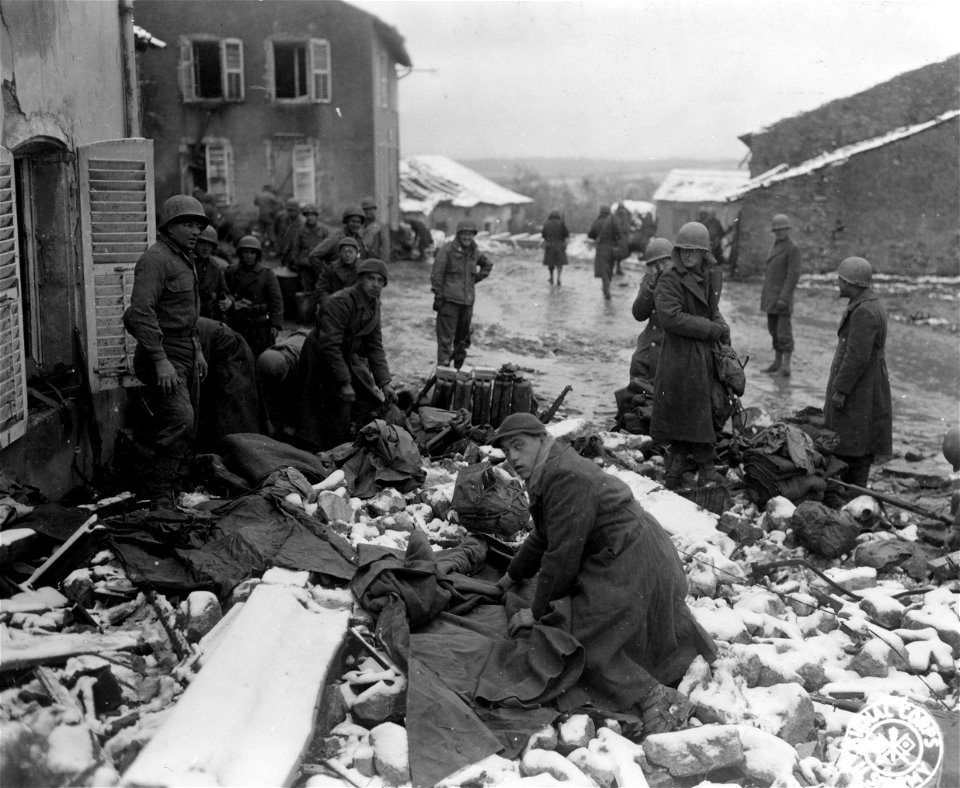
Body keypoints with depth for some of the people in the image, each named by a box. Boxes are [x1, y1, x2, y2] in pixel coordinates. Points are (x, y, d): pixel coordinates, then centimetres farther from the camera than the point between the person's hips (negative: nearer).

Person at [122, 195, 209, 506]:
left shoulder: (184, 259, 18)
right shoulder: (155, 259, -14)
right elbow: (140, 314, -23)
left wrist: (196, 349, 23)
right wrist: (161, 361, -27)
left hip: (186, 354, 10)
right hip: (164, 354, -10)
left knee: (186, 427, 10)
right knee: (180, 423, -17)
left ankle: (152, 479, 20)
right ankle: (159, 493, -10)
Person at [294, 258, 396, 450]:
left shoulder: (373, 305, 3)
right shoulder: (341, 302, -24)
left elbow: (375, 347, 6)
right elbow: (329, 346, -29)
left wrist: (384, 383, -2)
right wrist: (344, 383, -29)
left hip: (348, 361, 9)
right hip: (322, 361, -8)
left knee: (373, 405, 7)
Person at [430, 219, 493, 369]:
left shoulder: (474, 252, 10)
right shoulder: (447, 249, -7)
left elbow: (488, 265, 29)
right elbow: (436, 274, -7)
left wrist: (476, 278, 14)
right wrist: (438, 297, -10)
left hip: (468, 301, 6)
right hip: (449, 300, -6)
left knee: (463, 338, 13)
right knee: (445, 337, -8)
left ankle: (459, 368, 25)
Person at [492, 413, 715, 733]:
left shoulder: (566, 478, -22)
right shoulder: (550, 473, 13)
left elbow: (563, 553, -22)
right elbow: (542, 538, 27)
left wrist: (538, 612, -13)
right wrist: (513, 576, 33)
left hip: (630, 563, -11)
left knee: (580, 638, -13)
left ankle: (653, 698, -16)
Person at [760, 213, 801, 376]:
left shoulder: (793, 249, -12)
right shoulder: (776, 247, 14)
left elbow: (794, 275, -19)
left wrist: (784, 298, -25)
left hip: (783, 296, -8)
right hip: (771, 296, 8)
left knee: (784, 332, -8)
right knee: (773, 329, 12)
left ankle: (786, 367, -6)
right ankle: (777, 362, 21)